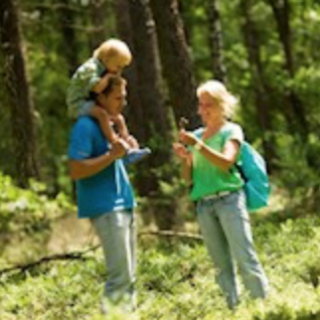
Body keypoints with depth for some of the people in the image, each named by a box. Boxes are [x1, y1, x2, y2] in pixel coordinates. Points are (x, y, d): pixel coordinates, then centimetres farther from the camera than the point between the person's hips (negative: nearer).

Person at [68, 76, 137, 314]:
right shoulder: (86, 126, -12)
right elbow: (76, 170, -19)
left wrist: (126, 150, 10)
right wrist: (111, 155, -23)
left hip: (123, 205, 10)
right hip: (106, 208, -10)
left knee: (129, 276, 10)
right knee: (120, 276, -12)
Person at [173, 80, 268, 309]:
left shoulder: (232, 131, 4)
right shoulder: (196, 135, 16)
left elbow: (226, 162, -15)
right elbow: (189, 178, 15)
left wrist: (198, 145, -21)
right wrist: (185, 158, -4)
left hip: (229, 198, -5)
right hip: (204, 205, 5)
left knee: (245, 259, -13)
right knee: (222, 265, 3)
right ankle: (233, 306, 4)